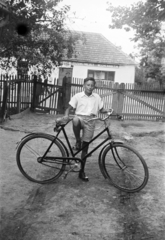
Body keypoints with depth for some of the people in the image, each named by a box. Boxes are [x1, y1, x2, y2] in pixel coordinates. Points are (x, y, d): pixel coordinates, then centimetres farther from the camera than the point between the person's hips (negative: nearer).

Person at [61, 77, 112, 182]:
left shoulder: (97, 97, 9)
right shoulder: (78, 96, 2)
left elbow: (101, 109, 15)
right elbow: (69, 108, 2)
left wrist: (108, 111, -6)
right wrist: (66, 115, -18)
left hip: (90, 121, 2)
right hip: (80, 117, -1)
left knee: (85, 147, 3)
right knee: (76, 120, -41)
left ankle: (82, 171, 16)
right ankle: (78, 141, -14)